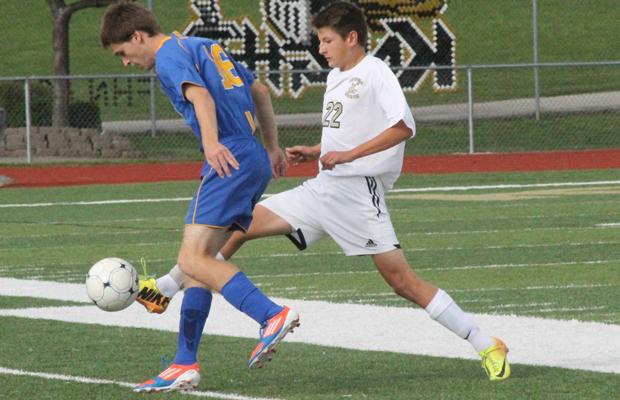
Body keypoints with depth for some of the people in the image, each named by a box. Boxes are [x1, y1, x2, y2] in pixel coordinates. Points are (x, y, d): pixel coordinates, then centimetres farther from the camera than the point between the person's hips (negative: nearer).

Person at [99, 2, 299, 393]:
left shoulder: (169, 56, -5)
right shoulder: (208, 46, 24)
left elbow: (200, 96, -25)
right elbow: (260, 92, 31)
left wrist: (212, 141, -41)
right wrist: (273, 147, 39)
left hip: (229, 161, -10)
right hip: (255, 161, 10)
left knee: (193, 260, -15)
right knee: (198, 261, 11)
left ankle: (274, 315, -28)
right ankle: (185, 366, 11)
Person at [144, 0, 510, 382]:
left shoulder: (375, 72, -9)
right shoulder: (336, 77, 18)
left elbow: (403, 126, -21)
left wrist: (349, 155, -23)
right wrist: (314, 152, 13)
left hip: (358, 193, -9)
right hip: (322, 189, 9)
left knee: (402, 280, -13)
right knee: (240, 225, 5)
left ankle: (487, 346, -8)